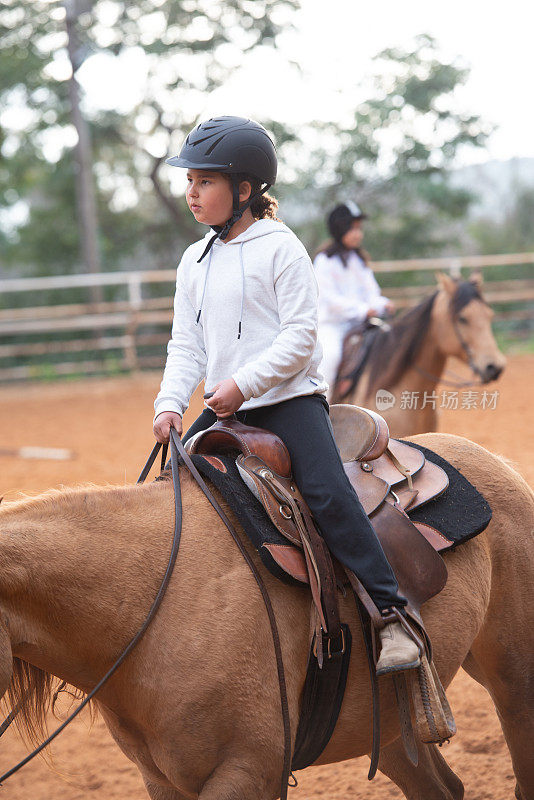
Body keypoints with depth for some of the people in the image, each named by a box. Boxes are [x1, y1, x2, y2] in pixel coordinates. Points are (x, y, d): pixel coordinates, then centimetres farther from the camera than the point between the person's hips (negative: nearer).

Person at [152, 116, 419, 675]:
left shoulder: (280, 249, -6)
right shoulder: (194, 261, 13)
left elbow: (299, 336, -13)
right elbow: (186, 344, 12)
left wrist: (244, 383, -22)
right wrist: (170, 403, -4)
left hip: (289, 397, -7)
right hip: (224, 407, 7)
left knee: (328, 493, -22)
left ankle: (392, 615, -21)